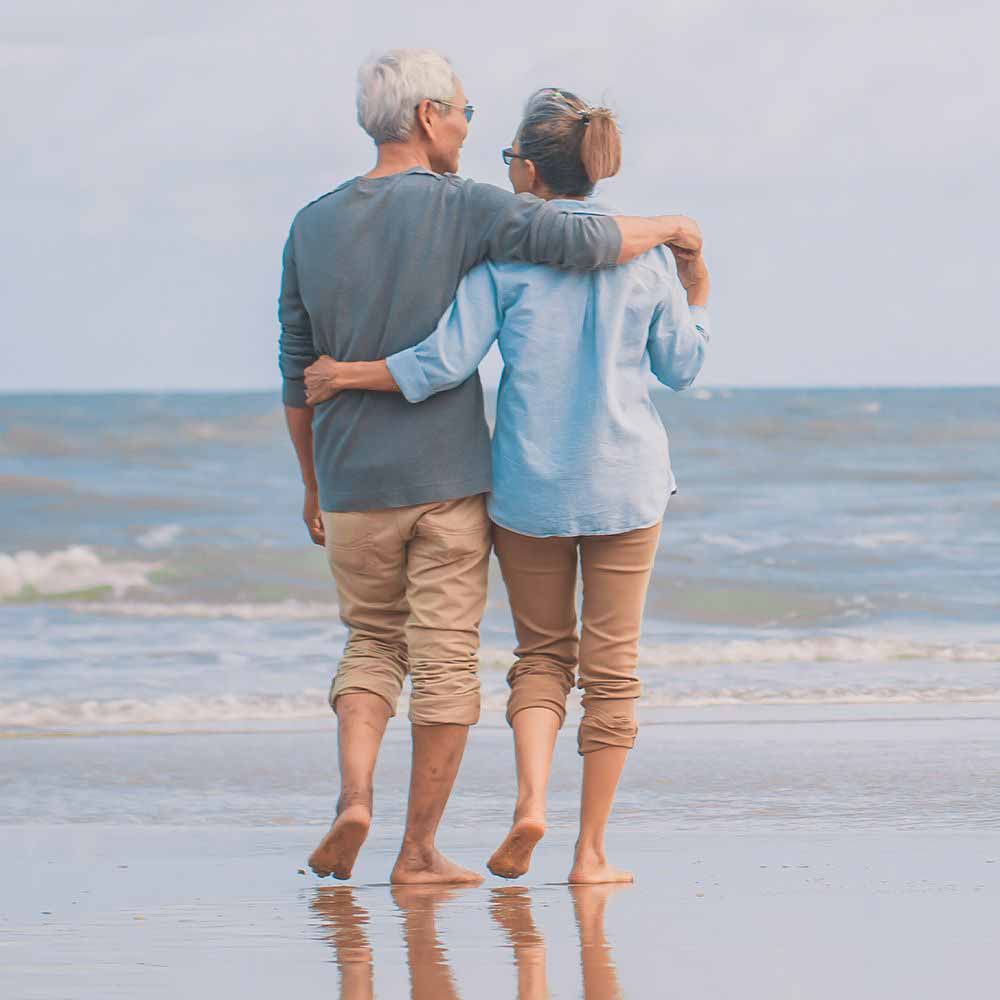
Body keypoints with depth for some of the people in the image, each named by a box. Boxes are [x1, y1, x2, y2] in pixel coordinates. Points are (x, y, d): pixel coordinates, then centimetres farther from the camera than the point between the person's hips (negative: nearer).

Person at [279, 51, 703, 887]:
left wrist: (313, 488, 17)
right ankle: (419, 850, 6)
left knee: (372, 644, 18)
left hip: (354, 483, 4)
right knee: (446, 661, 5)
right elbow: (588, 242, -20)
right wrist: (668, 228, 0)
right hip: (449, 479, -4)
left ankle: (354, 795, -4)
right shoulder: (464, 210, -10)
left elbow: (299, 376, 7)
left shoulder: (313, 228, 3)